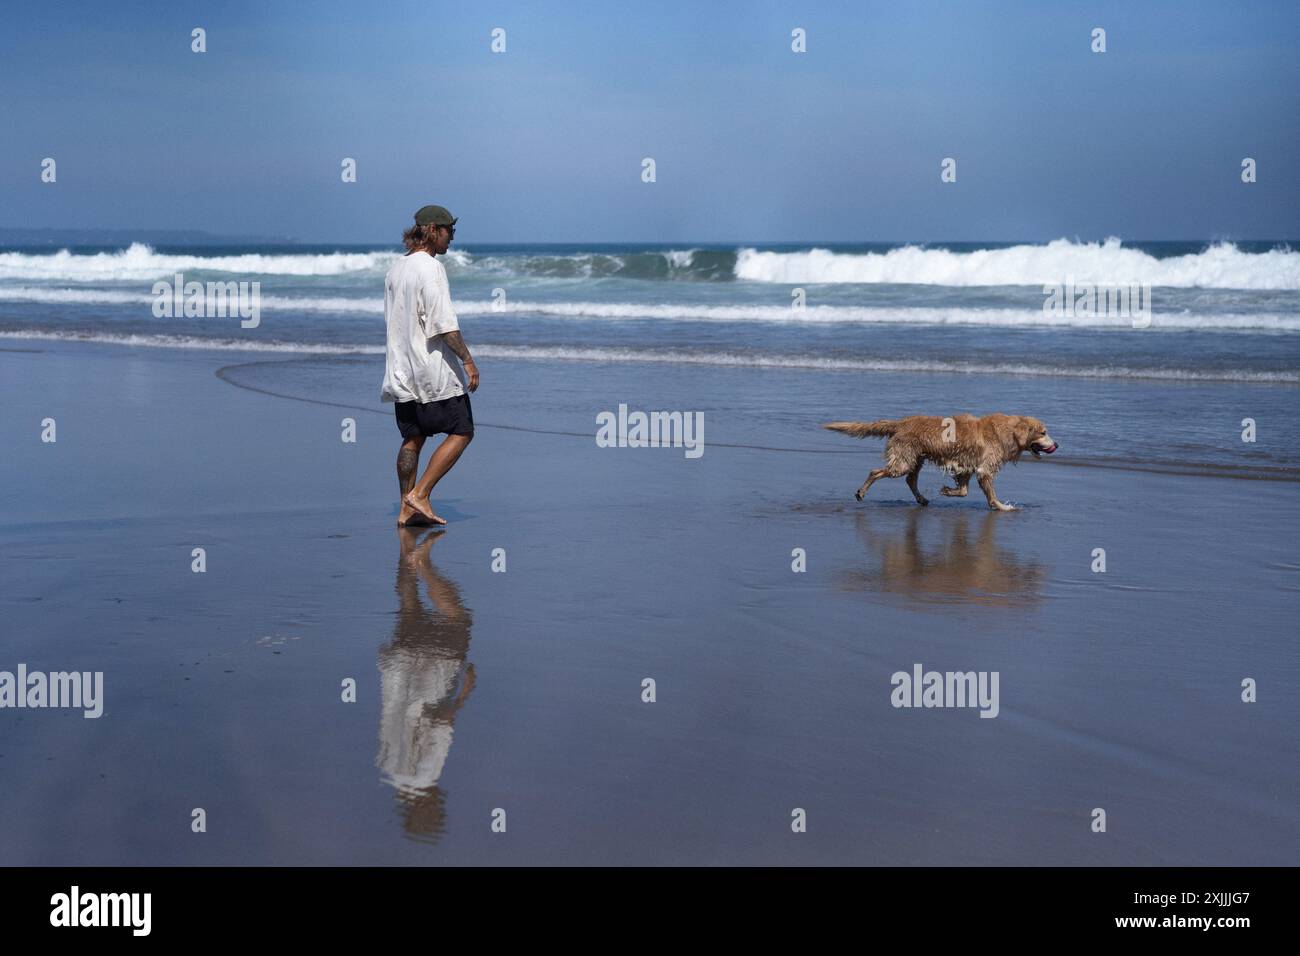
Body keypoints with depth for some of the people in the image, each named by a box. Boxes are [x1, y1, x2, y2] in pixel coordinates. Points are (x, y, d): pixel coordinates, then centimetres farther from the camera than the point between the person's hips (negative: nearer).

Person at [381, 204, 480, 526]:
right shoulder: (431, 267, -14)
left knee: (412, 439, 12)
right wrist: (468, 360, -15)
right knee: (462, 432, 0)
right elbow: (444, 322, -19)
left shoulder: (395, 269, 13)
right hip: (434, 371, -8)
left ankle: (406, 510, 11)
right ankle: (419, 495, -6)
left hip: (402, 371, 8)